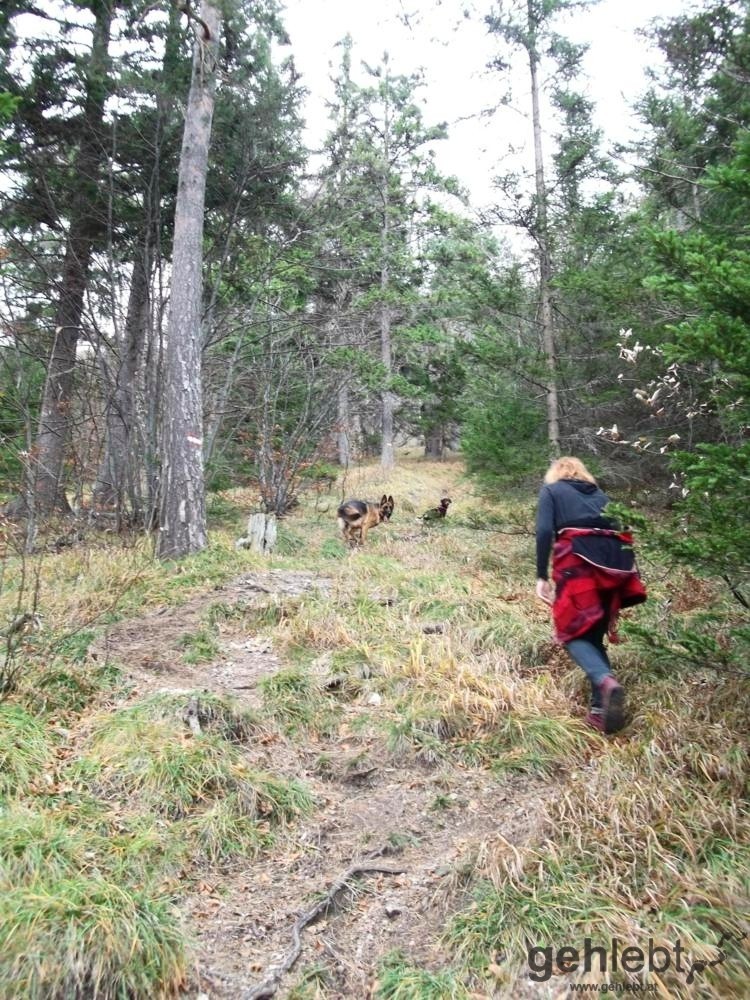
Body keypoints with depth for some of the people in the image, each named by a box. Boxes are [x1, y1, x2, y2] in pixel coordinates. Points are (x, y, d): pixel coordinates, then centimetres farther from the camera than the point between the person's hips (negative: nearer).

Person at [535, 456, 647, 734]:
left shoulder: (551, 490, 18)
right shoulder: (600, 495, 31)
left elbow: (544, 532, 2)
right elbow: (618, 529, 21)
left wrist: (541, 576, 1)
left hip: (579, 557, -5)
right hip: (615, 560, 5)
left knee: (574, 630, 1)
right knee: (595, 633, 14)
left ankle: (605, 681, -27)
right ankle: (602, 706, 3)